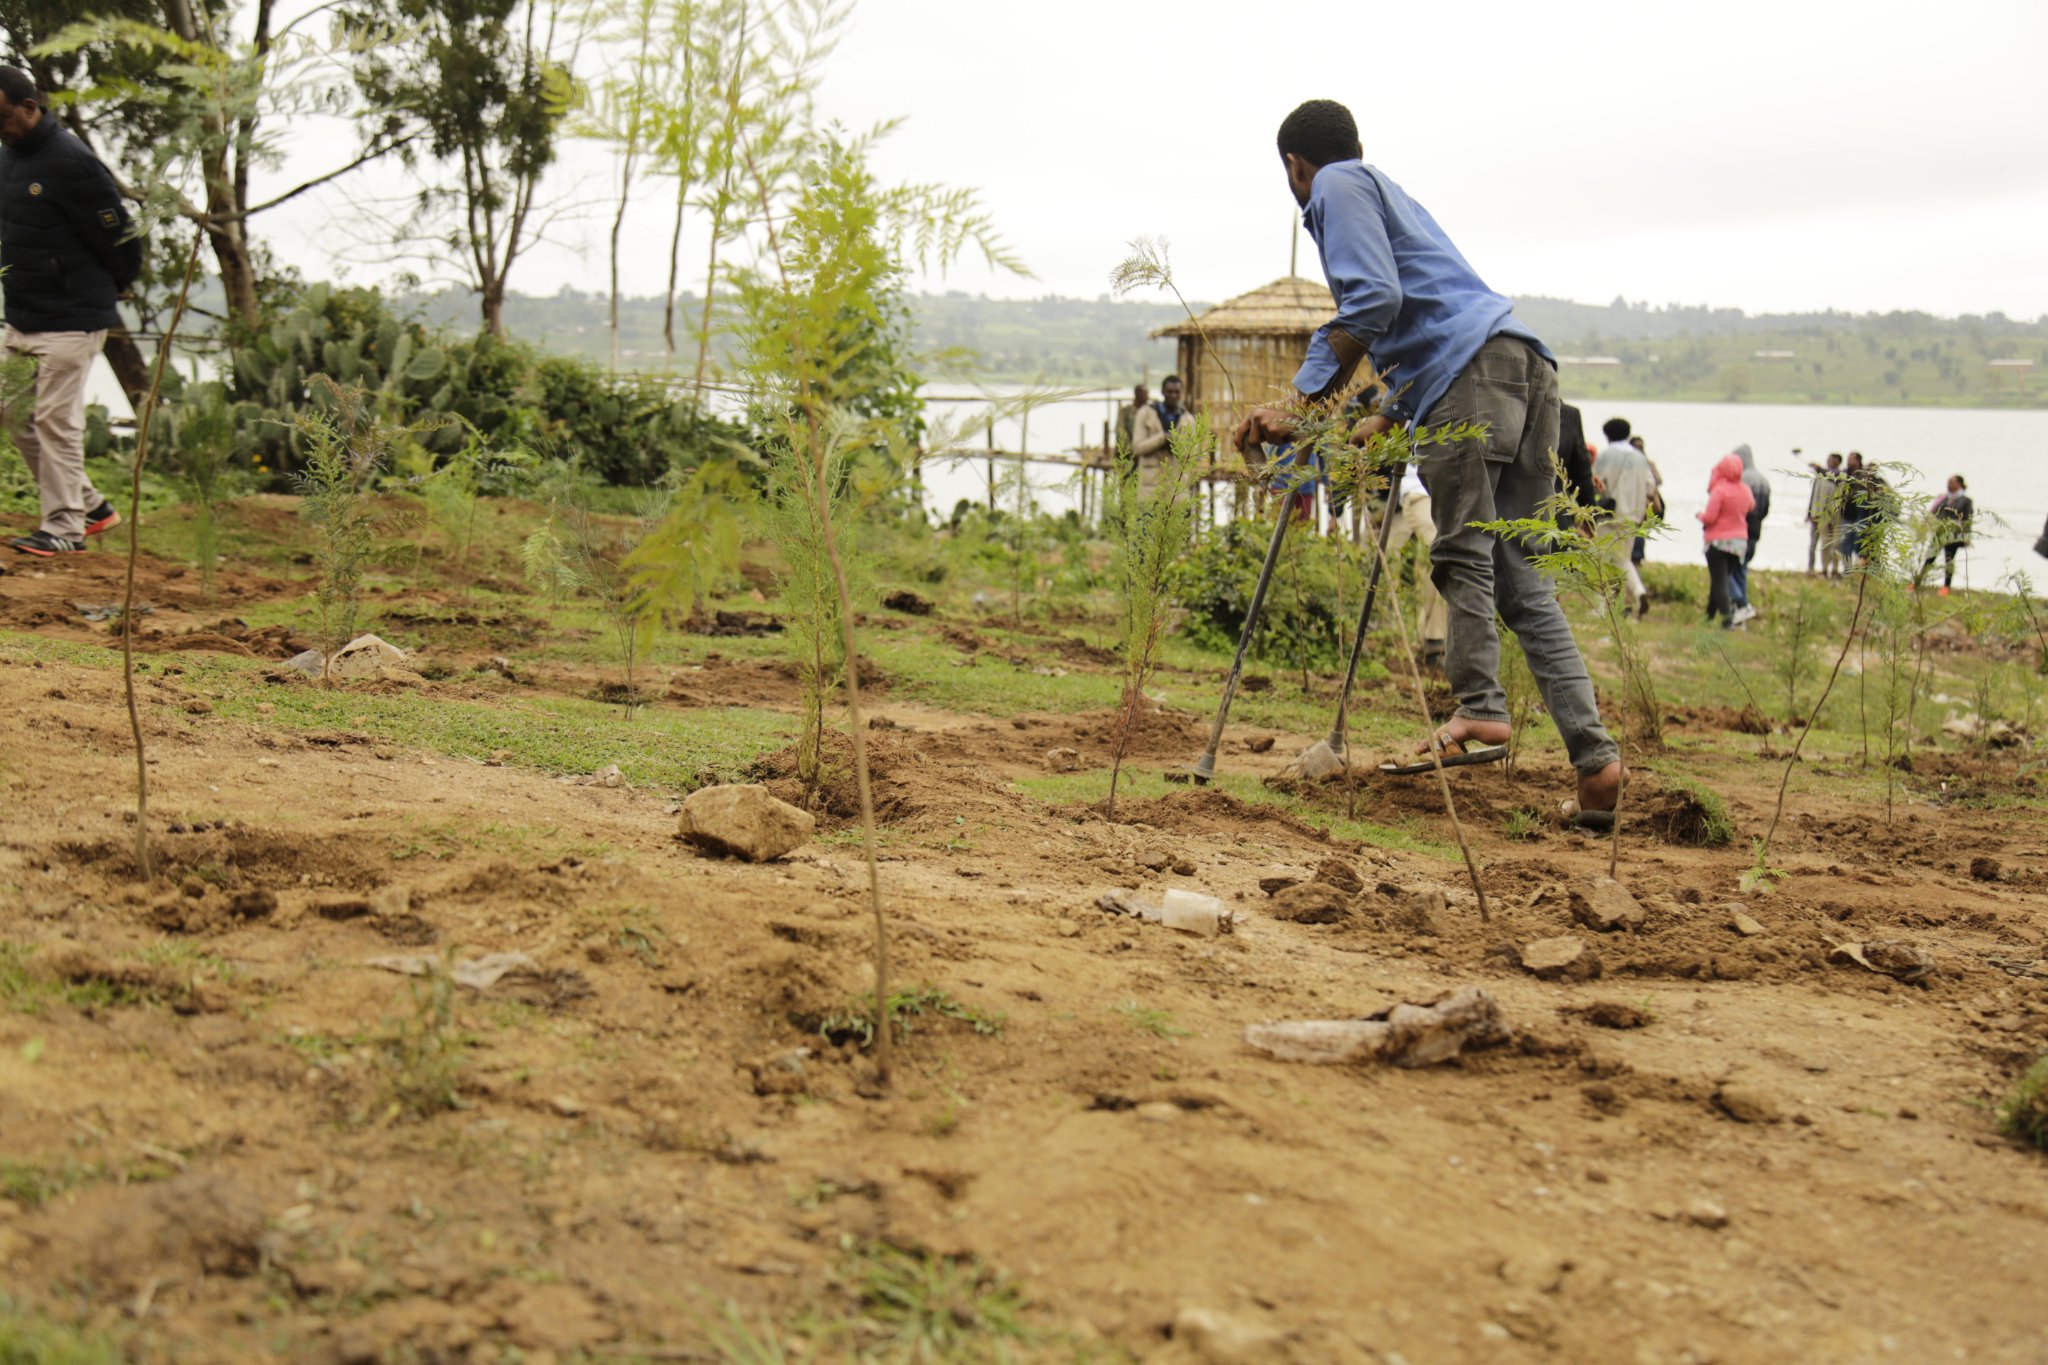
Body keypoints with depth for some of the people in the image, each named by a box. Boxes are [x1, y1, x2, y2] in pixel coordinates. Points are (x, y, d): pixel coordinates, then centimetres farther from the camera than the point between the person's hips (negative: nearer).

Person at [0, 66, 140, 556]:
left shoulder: (70, 162, -18)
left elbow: (122, 241, -14)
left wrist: (104, 292, 2)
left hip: (71, 318, -9)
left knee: (55, 419, -6)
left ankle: (64, 528, 4)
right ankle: (90, 505, 21)